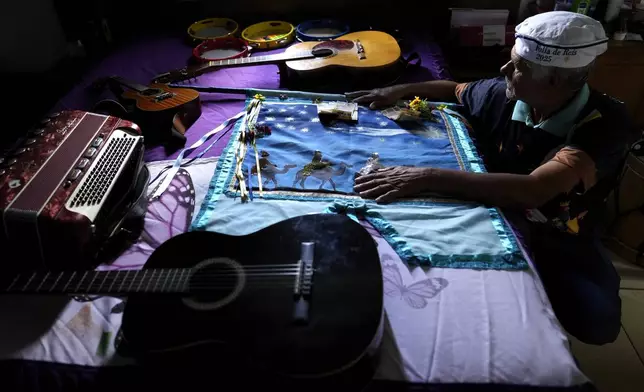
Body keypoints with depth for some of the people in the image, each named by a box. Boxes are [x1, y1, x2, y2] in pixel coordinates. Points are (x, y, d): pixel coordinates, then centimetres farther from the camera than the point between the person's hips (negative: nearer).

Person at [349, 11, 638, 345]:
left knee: (597, 321, -28)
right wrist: (400, 91, 5)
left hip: (560, 243, -2)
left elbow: (534, 190, -41)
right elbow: (455, 89, 15)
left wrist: (430, 177, -46)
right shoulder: (503, 95, -11)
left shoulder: (606, 123, -24)